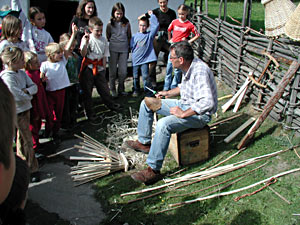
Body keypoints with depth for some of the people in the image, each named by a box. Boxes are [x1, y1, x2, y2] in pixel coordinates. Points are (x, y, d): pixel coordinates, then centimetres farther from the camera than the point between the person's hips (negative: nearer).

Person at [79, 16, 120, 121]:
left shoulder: (103, 40, 3)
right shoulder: (86, 38, -8)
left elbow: (104, 56, 7)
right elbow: (83, 54, -17)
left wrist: (103, 69, 5)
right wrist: (86, 42, -29)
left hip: (99, 69, 3)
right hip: (88, 69, -3)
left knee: (104, 88, 13)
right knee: (87, 91, 5)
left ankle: (111, 105, 36)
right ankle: (90, 112, 17)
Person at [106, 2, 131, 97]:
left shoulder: (126, 23, 4)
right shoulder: (110, 24, 0)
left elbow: (129, 36, 12)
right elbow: (107, 37, 9)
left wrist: (128, 47, 10)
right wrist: (112, 43, 2)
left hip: (124, 49, 1)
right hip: (113, 49, -1)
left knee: (123, 72, 3)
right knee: (113, 71, 4)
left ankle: (121, 89, 20)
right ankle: (112, 90, 17)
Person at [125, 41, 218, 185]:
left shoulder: (199, 72, -29)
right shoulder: (188, 67, 1)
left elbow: (207, 102, -39)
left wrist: (183, 114, -30)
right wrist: (168, 93, 14)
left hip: (199, 114, -10)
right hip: (184, 104, 10)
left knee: (164, 124, -35)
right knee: (147, 103, 8)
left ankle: (153, 170, -27)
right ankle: (144, 142, 19)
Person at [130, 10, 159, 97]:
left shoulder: (149, 35, 2)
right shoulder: (135, 36, 7)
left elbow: (156, 25, -6)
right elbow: (132, 47, 12)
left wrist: (151, 15, -1)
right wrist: (135, 53, 1)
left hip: (145, 60, -3)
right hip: (135, 60, 3)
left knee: (145, 76, -7)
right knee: (135, 77, 10)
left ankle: (148, 92, 4)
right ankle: (136, 90, 28)